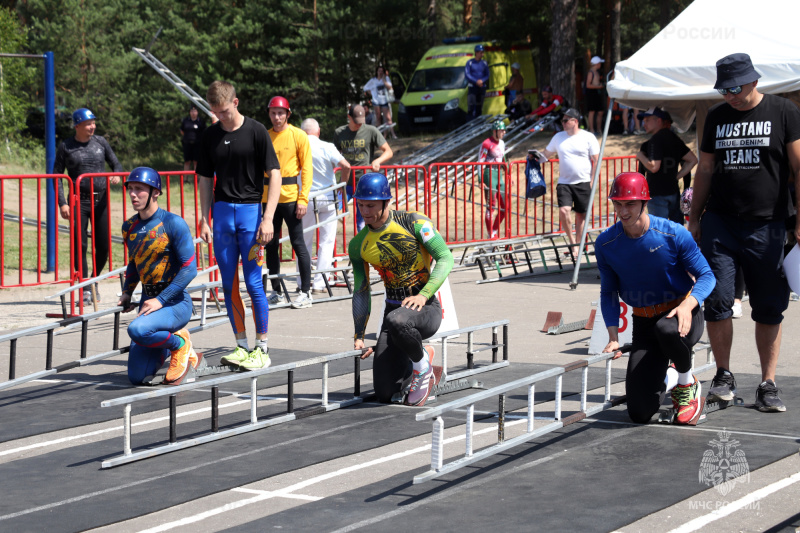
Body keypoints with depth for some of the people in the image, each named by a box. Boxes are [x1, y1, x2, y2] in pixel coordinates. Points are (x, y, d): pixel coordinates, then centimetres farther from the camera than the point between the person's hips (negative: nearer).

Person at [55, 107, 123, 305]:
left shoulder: (100, 142, 7)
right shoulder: (66, 147, 0)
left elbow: (116, 164, 15)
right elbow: (57, 176, 2)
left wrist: (116, 175, -10)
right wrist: (62, 203, -8)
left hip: (101, 200, 3)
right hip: (78, 201, -3)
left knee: (103, 245, 3)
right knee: (80, 245, -6)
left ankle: (94, 280, 26)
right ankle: (85, 289, 2)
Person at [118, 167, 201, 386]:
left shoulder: (173, 224, -13)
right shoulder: (129, 227, 8)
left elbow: (189, 268, -16)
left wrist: (161, 300, -21)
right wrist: (127, 293, 9)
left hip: (176, 302, -7)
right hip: (149, 301, 7)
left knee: (137, 329, -36)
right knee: (137, 377, 0)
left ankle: (180, 345, -7)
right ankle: (172, 343, 27)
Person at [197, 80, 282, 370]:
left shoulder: (256, 131, -5)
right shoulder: (210, 135, 8)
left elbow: (274, 176, -6)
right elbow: (205, 180, 14)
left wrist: (268, 218, -14)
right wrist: (205, 219, 7)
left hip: (250, 208, -4)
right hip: (222, 211, 4)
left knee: (253, 283, -6)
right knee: (229, 284, 5)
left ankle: (262, 347, 4)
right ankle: (241, 346, 13)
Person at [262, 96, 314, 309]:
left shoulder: (298, 136, 0)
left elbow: (306, 168, -3)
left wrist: (303, 198, -11)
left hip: (290, 197, -4)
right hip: (268, 197, 4)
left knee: (298, 244, -5)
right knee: (271, 245, 6)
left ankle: (305, 292, -1)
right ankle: (276, 292, 15)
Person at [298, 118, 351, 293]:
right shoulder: (326, 147, -9)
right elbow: (345, 166, -18)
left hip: (306, 199, 1)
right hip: (327, 198, -1)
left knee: (304, 242, 13)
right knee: (326, 242, 7)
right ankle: (319, 284, 2)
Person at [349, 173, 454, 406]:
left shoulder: (414, 223, -8)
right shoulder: (358, 245, 5)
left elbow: (445, 258, -13)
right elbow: (361, 291, 14)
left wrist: (424, 295, -26)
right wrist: (359, 336, 12)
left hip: (426, 308, -5)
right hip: (394, 308, 5)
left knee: (396, 321, -42)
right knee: (384, 393, -6)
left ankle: (422, 364, -9)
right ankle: (422, 357, 25)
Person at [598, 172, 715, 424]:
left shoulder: (674, 234, -13)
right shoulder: (606, 243, -4)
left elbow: (706, 276, -9)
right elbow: (608, 293, 7)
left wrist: (688, 305, -29)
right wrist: (613, 336, -6)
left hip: (683, 313, -3)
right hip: (644, 324, 3)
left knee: (667, 329, -44)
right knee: (639, 414, -9)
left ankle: (688, 384, -10)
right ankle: (667, 379, 29)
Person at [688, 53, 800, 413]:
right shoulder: (716, 117, 12)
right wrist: (694, 218, 13)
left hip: (767, 226, -2)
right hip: (720, 224, 3)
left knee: (769, 309, 2)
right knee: (716, 301, -5)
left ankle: (768, 384, 9)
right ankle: (723, 376, 9)